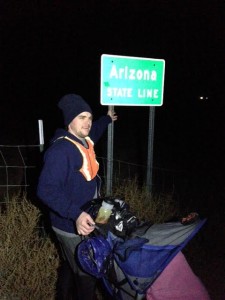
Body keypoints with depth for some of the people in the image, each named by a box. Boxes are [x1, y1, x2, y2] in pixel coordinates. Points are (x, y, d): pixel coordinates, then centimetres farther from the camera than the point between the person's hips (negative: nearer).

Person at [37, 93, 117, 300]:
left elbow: (94, 130, 27)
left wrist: (108, 119, 43)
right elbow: (46, 190, -33)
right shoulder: (60, 150, -27)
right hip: (71, 226, -9)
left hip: (86, 221, 9)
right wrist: (76, 214, -42)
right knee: (85, 275, 7)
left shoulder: (85, 141, 1)